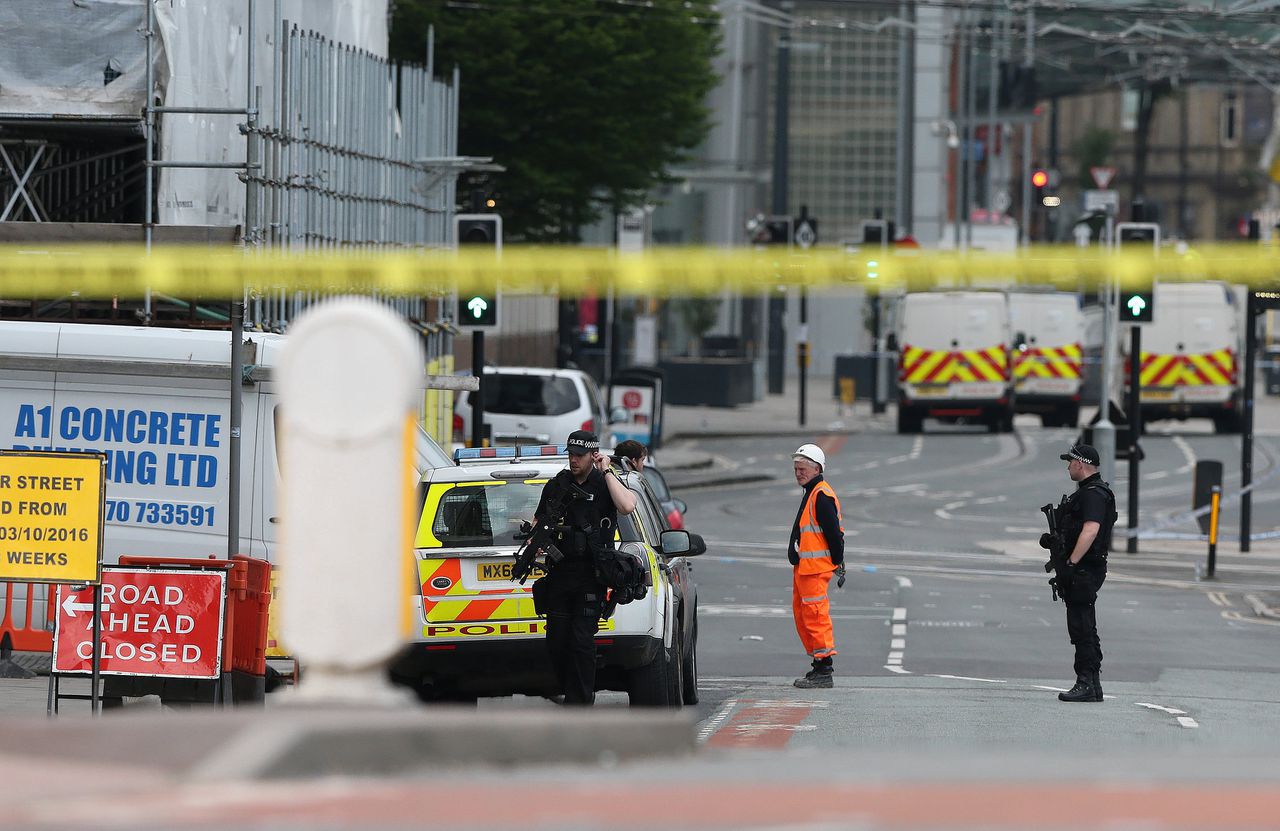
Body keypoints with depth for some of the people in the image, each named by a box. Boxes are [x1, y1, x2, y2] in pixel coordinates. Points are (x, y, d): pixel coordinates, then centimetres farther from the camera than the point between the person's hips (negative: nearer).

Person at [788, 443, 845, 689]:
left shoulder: (822, 496, -14)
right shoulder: (811, 493, 20)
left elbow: (833, 532, -18)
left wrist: (838, 564, -19)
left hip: (815, 569, -11)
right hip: (802, 567, 11)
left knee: (815, 616, -10)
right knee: (801, 614, 15)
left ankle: (824, 671, -10)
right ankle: (820, 666, 20)